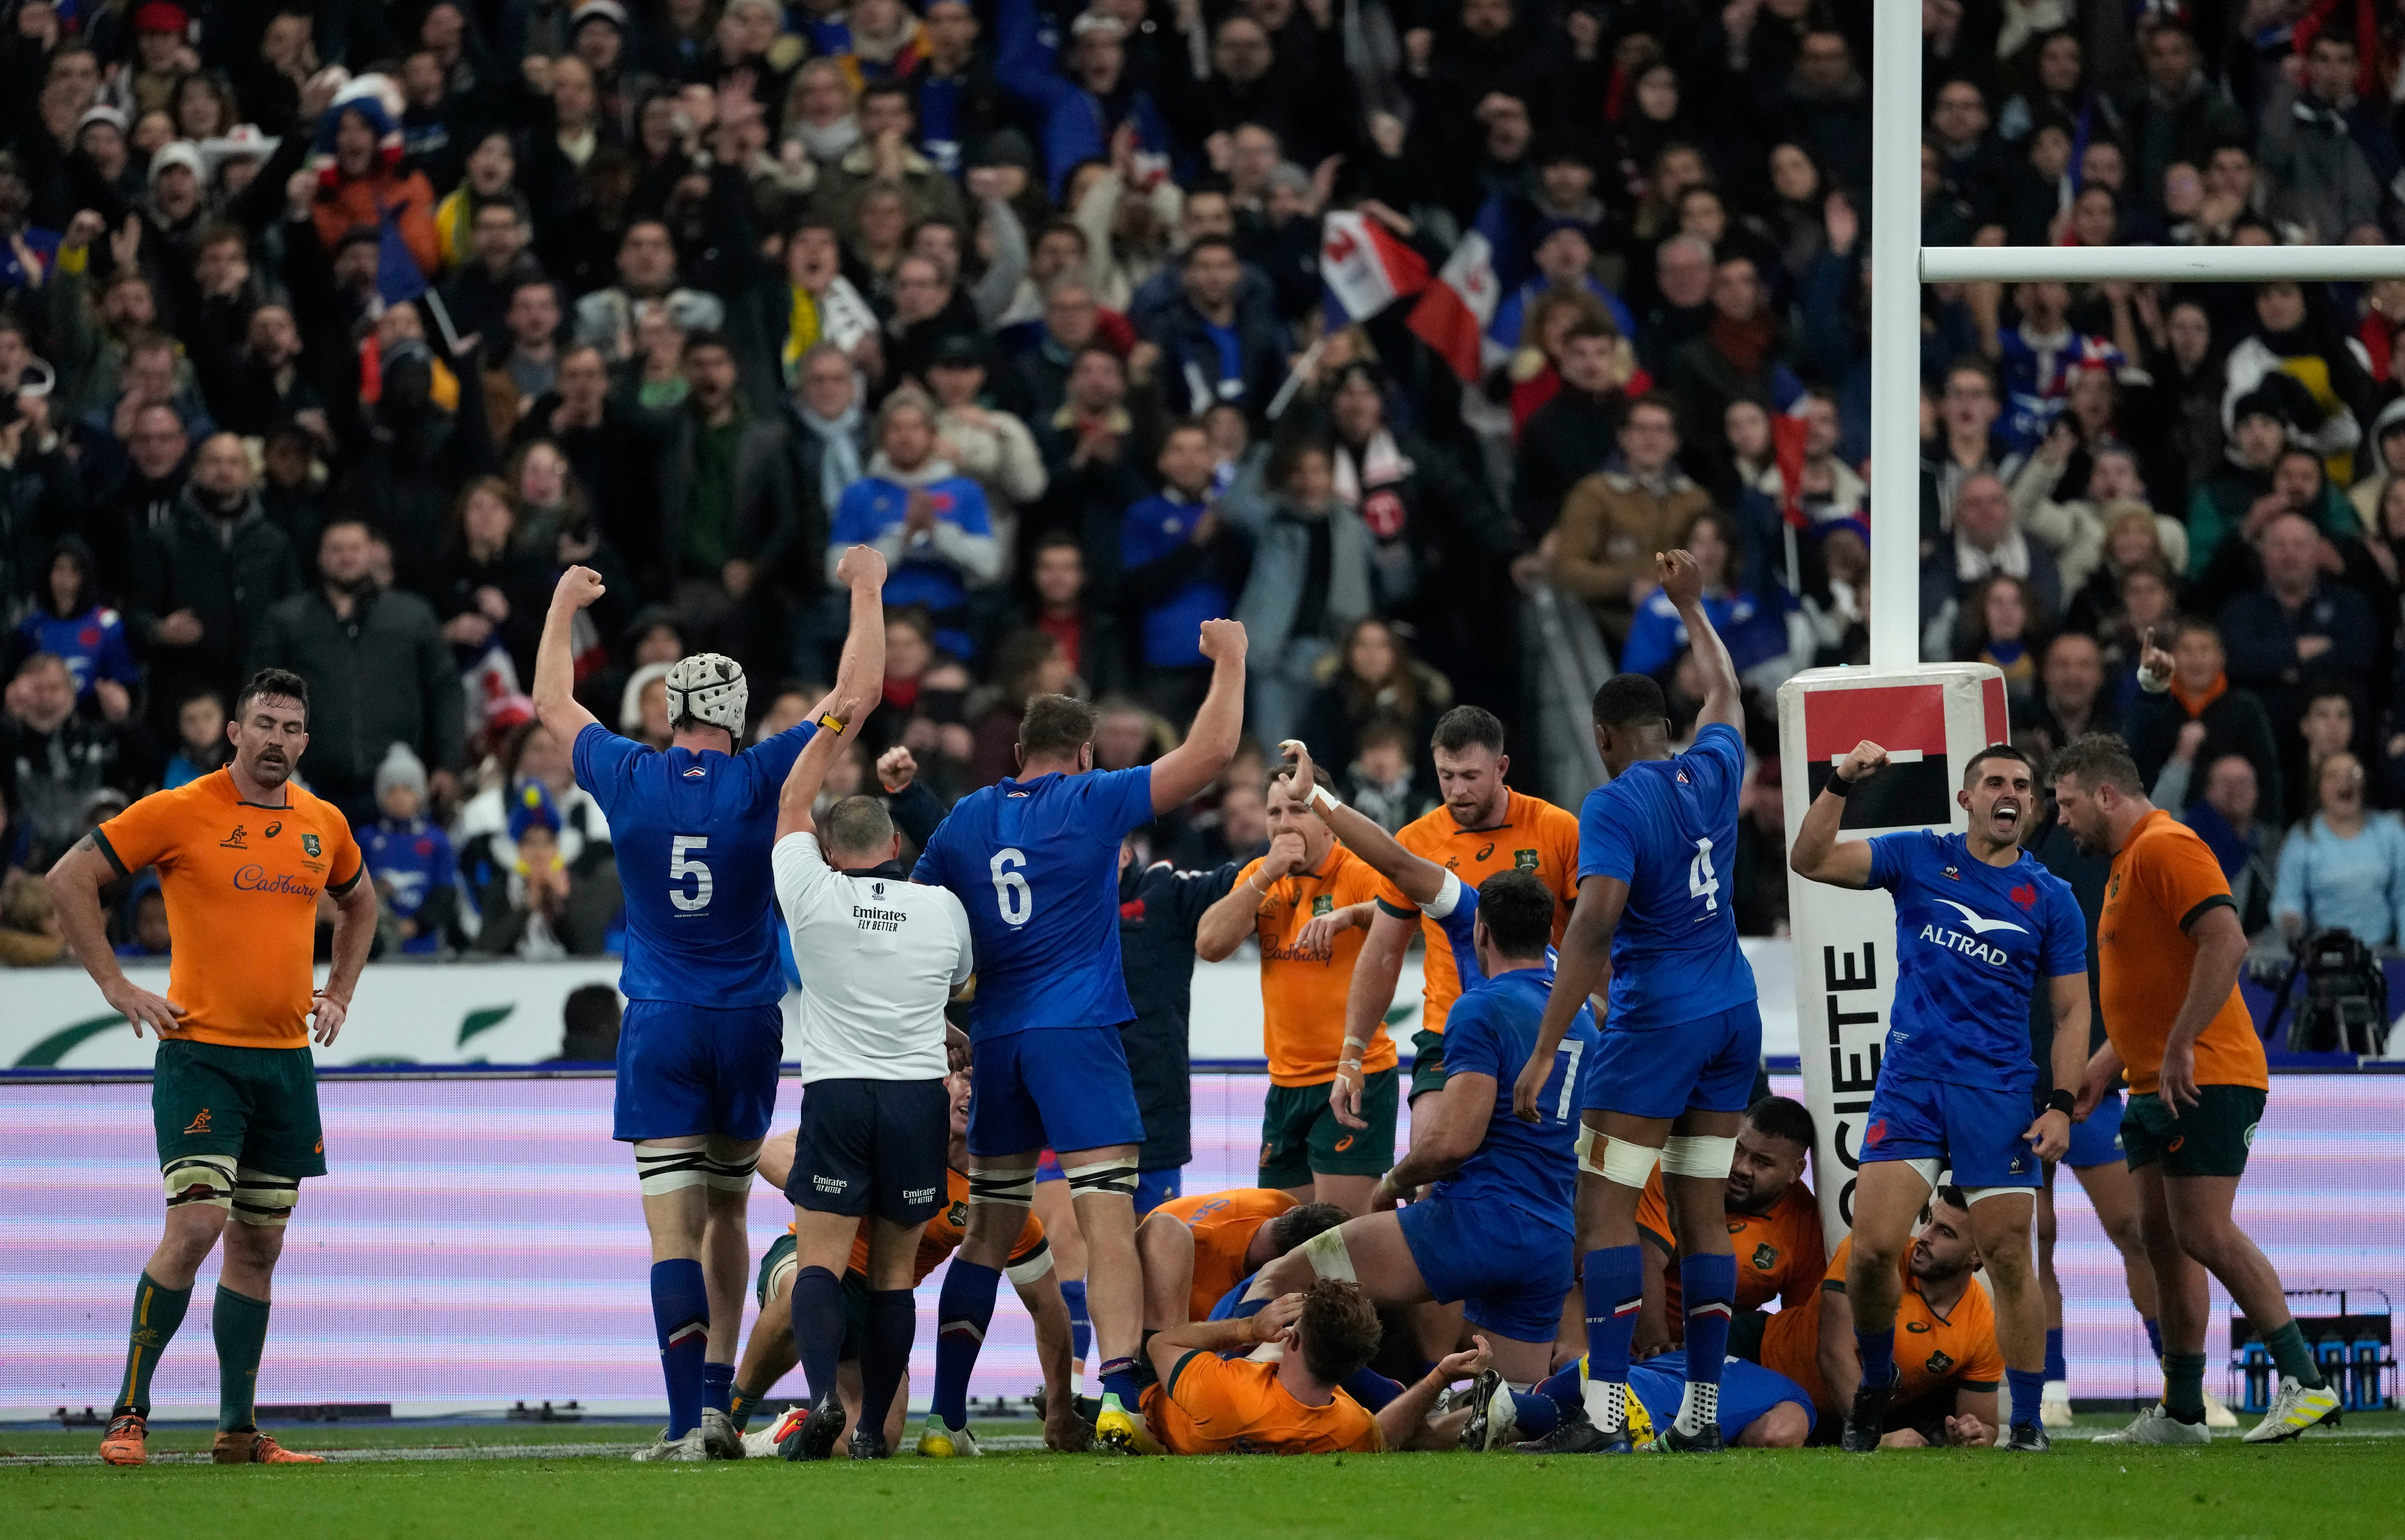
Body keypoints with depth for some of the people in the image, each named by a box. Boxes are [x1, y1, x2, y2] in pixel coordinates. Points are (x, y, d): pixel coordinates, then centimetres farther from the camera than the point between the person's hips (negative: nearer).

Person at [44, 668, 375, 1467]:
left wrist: (338, 995, 16)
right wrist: (118, 988, -8)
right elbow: (70, 879, -5)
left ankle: (238, 1431, 14)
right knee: (195, 1224, -17)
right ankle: (129, 1414, -10)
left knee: (259, 1245, 8)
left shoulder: (323, 825, 9)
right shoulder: (179, 813, -7)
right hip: (201, 1051, -6)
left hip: (287, 1060, 6)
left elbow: (358, 903, 30)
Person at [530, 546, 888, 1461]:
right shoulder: (758, 780, -6)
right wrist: (868, 595, 15)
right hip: (749, 1023, 1)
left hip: (659, 1026, -1)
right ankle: (717, 1406, 10)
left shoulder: (629, 780, -3)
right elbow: (852, 697, 3)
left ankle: (686, 1424, -16)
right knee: (726, 1215, 16)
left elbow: (552, 705, 15)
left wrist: (564, 607, 30)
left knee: (673, 1226, -6)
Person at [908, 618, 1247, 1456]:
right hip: (1078, 1036, -5)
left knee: (988, 1231, 13)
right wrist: (1229, 663, 9)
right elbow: (1209, 754, -5)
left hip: (996, 1040, 5)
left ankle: (945, 1418, 10)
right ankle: (1118, 1397, -26)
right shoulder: (1091, 803, -2)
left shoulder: (965, 821, 11)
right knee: (1110, 1223, -10)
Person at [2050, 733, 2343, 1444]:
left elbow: (2226, 943, -25)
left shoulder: (2166, 847, -12)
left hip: (2206, 1082, -11)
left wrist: (2180, 1050, -25)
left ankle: (2303, 1381, -12)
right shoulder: (2127, 863, 21)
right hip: (2158, 1086, 11)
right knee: (2162, 1237, 7)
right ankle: (2181, 1413, 9)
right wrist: (2106, 1064, 20)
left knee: (2204, 1232, -14)